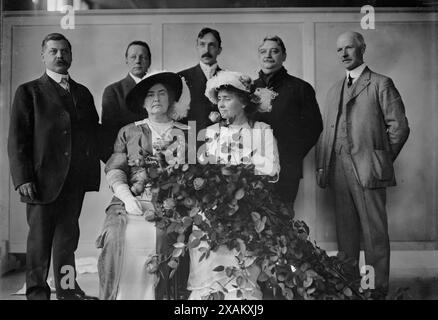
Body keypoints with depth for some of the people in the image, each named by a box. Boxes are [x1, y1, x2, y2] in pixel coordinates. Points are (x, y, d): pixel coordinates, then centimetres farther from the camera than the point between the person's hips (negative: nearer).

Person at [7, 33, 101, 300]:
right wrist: (23, 178, -14)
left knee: (68, 238, 13)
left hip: (75, 180, 4)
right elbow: (17, 140, -4)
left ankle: (68, 288, 24)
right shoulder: (29, 92, 2)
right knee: (39, 240, 4)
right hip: (43, 178, -4)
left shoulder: (83, 93, 16)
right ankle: (37, 291, 19)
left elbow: (94, 133, 15)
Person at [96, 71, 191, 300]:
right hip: (131, 201, 1)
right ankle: (118, 294, -11)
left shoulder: (185, 134, 15)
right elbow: (114, 169, 8)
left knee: (159, 235, -30)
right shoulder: (128, 132, 18)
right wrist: (127, 197, -10)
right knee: (117, 237, -26)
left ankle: (160, 293, -16)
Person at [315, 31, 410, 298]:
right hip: (339, 170, 5)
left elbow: (399, 127, -1)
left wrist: (382, 159, 0)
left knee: (374, 231, 0)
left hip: (367, 169, -5)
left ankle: (379, 287, 9)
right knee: (345, 230, 10)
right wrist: (322, 166, 9)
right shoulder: (334, 90, 20)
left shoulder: (381, 84, 3)